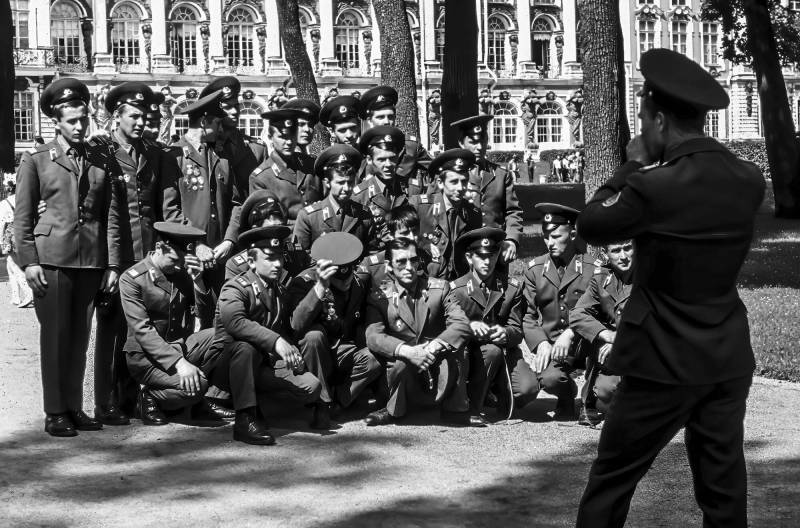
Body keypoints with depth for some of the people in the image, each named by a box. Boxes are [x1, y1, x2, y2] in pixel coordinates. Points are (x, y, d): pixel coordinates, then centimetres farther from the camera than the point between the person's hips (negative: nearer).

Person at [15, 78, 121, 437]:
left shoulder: (101, 160, 10)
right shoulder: (36, 160, 3)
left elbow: (111, 215, 9)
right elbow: (23, 216, 2)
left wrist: (113, 265, 5)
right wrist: (28, 262, -6)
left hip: (91, 259, 3)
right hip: (52, 257, -3)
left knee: (80, 336, 8)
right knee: (54, 336, -1)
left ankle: (74, 407, 16)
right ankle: (55, 412, 5)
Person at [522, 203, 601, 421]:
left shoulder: (593, 269, -1)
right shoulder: (534, 269, 7)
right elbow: (527, 316, 6)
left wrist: (570, 334, -24)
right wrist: (541, 344, -13)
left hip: (584, 343, -2)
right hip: (551, 343, 2)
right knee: (549, 379, -30)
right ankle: (567, 395, 9)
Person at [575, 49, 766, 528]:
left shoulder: (654, 187, -20)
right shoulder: (750, 180, -1)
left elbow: (592, 226, -6)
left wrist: (634, 166, 3)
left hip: (666, 363, -5)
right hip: (730, 361, 6)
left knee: (610, 484, 7)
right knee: (725, 489, 11)